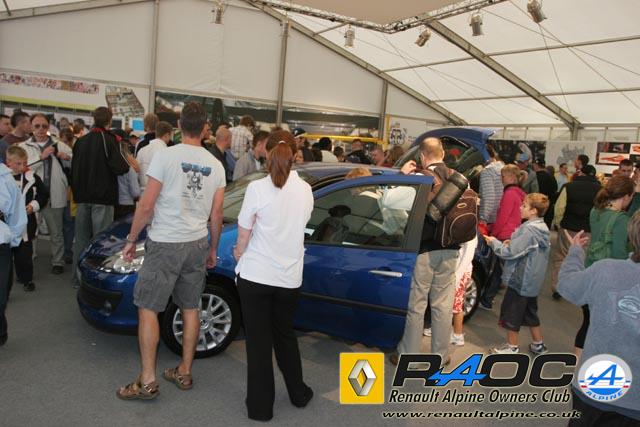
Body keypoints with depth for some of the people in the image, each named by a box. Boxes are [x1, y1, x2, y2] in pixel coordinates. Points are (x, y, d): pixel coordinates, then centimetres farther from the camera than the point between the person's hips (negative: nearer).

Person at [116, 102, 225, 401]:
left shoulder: (166, 156, -11)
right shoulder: (215, 165, 4)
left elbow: (147, 205, -11)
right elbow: (216, 214, 6)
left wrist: (132, 239, 1)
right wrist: (213, 249, 17)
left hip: (165, 244, -5)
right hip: (198, 245, 5)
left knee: (147, 308, 4)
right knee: (190, 308, 13)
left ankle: (147, 381, 7)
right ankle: (184, 373, 24)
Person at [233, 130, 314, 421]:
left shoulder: (257, 188, -14)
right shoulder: (305, 190, -2)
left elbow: (244, 234, -7)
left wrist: (239, 252, 15)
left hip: (256, 275, -3)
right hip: (290, 277, 4)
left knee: (259, 341, 10)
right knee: (285, 335, 23)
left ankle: (261, 406, 21)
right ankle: (298, 394, 36)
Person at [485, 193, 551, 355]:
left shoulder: (528, 230, -23)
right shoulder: (542, 228, 5)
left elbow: (510, 252, -22)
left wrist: (494, 243, -8)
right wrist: (511, 243, 6)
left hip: (520, 279, -9)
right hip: (533, 280, 9)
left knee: (511, 311, 6)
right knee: (529, 312, 21)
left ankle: (512, 346, 18)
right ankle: (538, 344, 31)